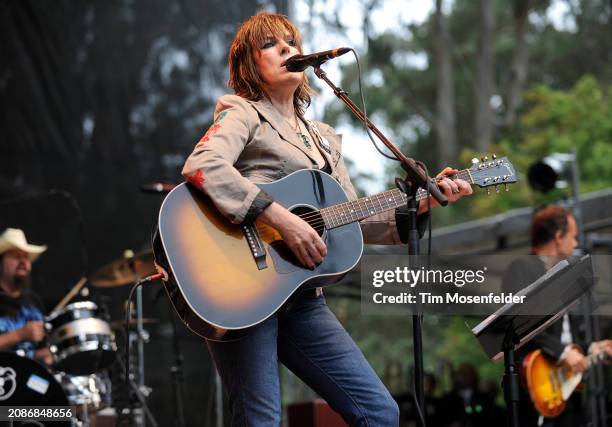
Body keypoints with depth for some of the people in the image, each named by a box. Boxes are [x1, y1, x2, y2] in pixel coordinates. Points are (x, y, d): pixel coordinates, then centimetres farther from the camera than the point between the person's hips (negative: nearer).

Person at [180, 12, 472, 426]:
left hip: (300, 297, 7)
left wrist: (421, 203, 7)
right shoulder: (245, 114, 0)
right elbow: (201, 167, -21)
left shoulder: (324, 139, 22)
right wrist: (282, 219, -26)